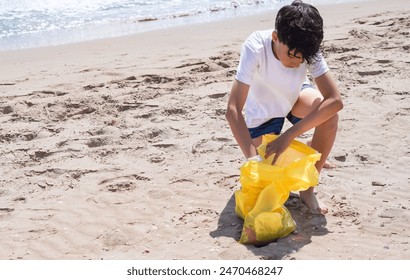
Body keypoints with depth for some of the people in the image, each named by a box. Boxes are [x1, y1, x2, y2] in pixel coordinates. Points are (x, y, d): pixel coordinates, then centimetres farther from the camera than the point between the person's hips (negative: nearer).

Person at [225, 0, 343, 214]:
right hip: (262, 111, -1)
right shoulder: (255, 47, -36)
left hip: (295, 97, 1)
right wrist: (252, 156, -49)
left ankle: (308, 189, -13)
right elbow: (233, 110, -39)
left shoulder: (308, 49, -30)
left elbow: (335, 100, -38)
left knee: (328, 113, -31)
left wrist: (289, 135, -46)